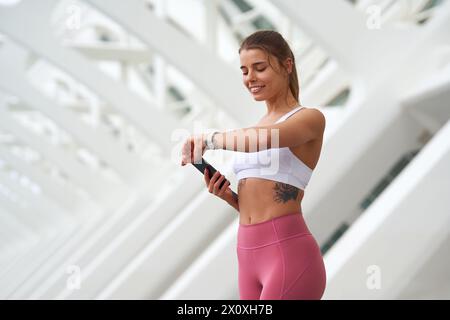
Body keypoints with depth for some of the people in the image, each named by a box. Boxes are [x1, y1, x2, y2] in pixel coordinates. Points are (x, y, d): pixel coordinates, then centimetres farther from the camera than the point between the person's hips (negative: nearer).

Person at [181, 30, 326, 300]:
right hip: (250, 256, 8)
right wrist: (227, 196, 3)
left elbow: (262, 140, -25)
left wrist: (209, 139, -15)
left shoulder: (310, 118, -2)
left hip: (289, 253, -7)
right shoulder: (259, 127, 20)